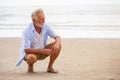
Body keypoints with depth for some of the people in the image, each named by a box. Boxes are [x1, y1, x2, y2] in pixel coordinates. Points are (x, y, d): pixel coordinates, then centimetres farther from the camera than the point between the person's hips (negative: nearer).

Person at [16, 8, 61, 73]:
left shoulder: (45, 26, -12)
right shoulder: (27, 31, -25)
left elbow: (58, 37, -11)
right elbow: (26, 50, -29)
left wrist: (57, 44, -35)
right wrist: (43, 51, -36)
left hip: (42, 51, 5)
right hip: (30, 52, -5)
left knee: (58, 45, -17)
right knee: (32, 57, -41)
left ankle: (50, 67, -4)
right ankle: (30, 66, -5)